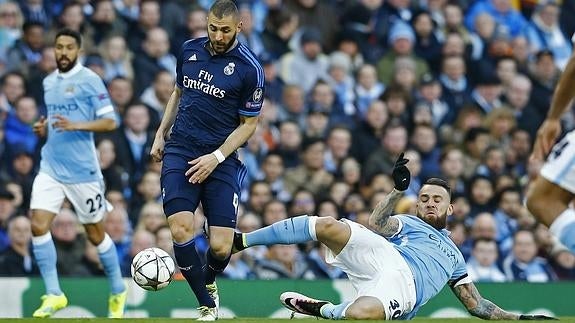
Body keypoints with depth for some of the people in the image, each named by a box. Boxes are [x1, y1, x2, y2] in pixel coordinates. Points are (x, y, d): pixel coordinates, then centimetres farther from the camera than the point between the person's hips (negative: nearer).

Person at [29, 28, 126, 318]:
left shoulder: (89, 80, -7)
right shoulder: (48, 82, 12)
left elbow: (110, 121, -10)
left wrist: (75, 126, -23)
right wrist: (44, 129, 4)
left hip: (83, 171, -5)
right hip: (51, 167, 5)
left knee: (95, 233, 6)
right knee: (38, 225, -11)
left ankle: (118, 292, 25)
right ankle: (53, 294, -6)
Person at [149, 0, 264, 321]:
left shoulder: (250, 69, -7)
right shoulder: (190, 50, 5)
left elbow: (248, 124, -1)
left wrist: (217, 157, -11)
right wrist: (161, 134, 17)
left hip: (221, 160, -2)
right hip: (180, 150, 2)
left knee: (221, 247, -9)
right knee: (181, 229, -19)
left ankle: (209, 281, 28)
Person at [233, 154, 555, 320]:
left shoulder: (453, 257, 37)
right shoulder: (406, 223, 32)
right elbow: (376, 225, 8)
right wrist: (399, 190, -3)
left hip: (403, 285, -1)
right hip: (384, 258, 1)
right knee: (328, 226, -29)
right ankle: (240, 241, -24)